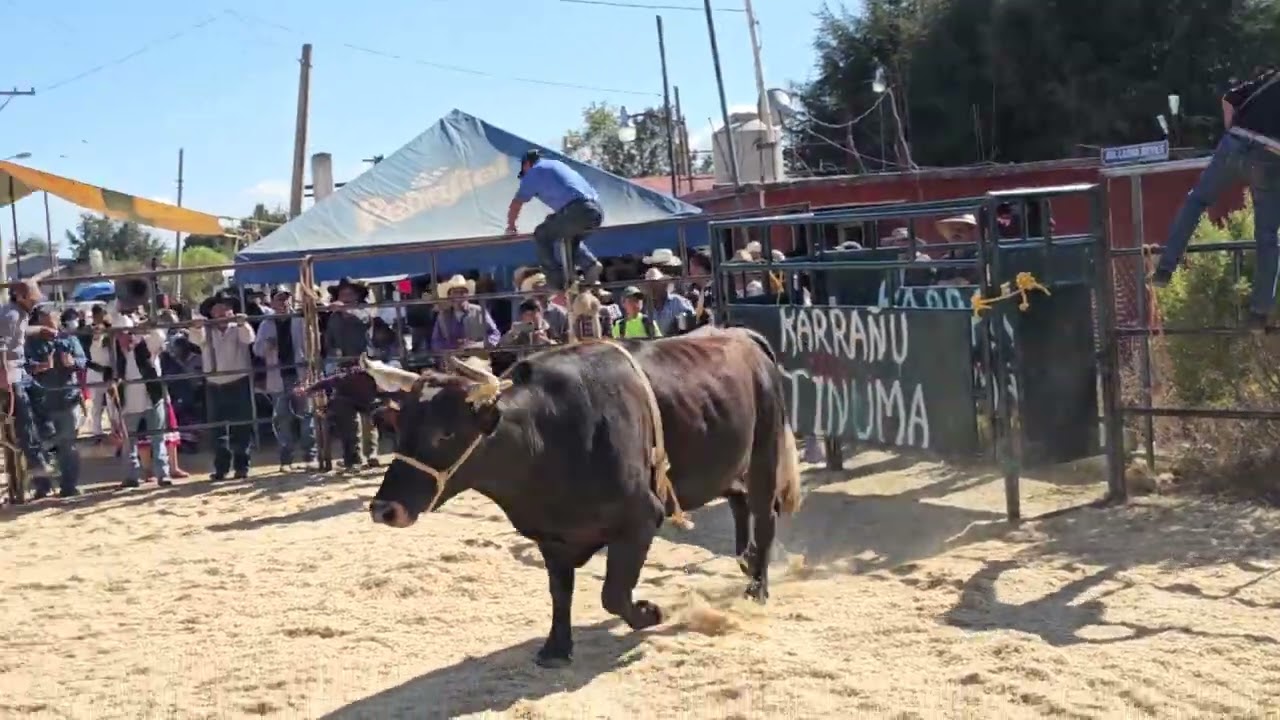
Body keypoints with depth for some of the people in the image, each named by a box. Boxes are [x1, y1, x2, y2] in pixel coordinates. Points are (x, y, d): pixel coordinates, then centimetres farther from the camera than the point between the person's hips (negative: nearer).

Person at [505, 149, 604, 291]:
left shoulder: (533, 172, 12)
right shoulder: (558, 165, 33)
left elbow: (516, 204, 16)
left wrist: (511, 226, 32)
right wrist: (554, 221, 54)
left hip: (577, 211, -7)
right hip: (597, 210, 7)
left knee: (541, 235, 9)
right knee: (571, 237, 31)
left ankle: (556, 280, 1)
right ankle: (590, 264, 8)